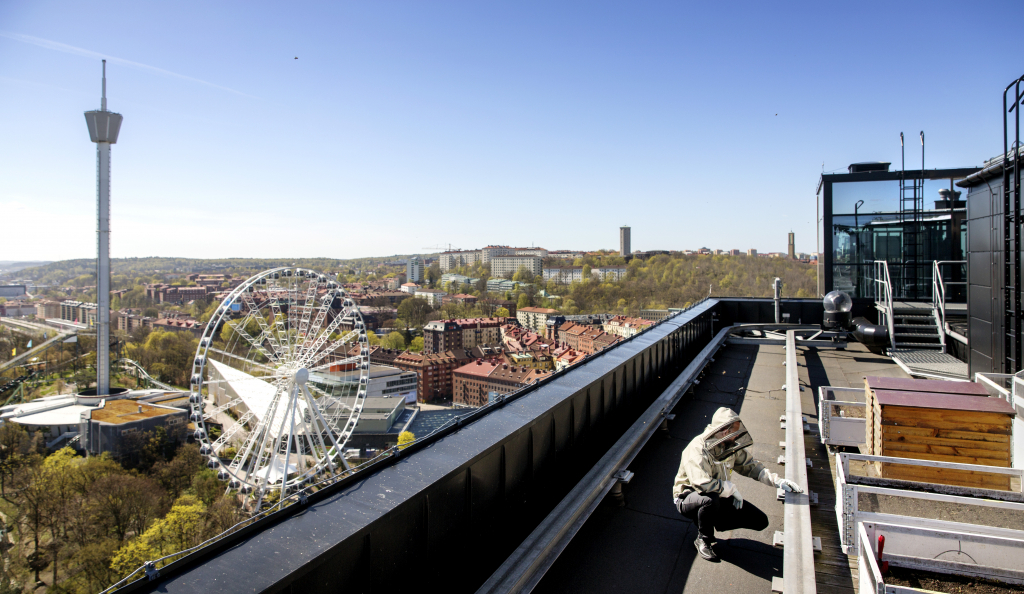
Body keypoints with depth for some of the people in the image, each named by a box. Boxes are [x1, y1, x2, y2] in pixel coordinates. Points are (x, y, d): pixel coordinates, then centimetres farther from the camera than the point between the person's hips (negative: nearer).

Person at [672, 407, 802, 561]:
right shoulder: (698, 449, -28)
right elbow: (703, 483, -39)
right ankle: (703, 539, -11)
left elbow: (750, 465, 7)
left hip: (720, 498, 8)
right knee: (711, 499, -42)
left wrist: (777, 480, -9)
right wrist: (732, 489, -25)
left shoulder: (731, 446, -2)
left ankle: (708, 521, 13)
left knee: (760, 521, -1)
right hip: (688, 499, -7)